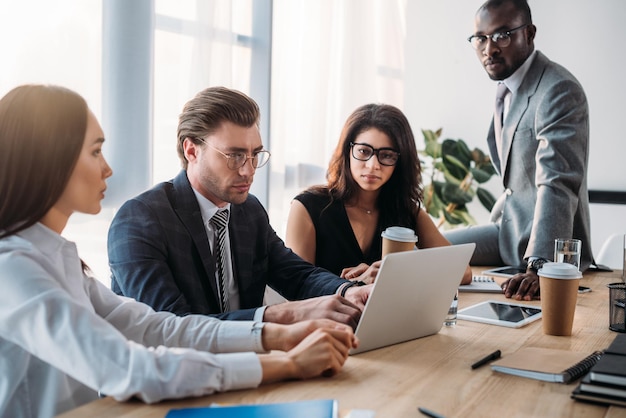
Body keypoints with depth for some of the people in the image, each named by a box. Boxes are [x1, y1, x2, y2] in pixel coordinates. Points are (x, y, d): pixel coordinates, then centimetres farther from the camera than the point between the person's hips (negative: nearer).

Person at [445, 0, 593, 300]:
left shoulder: (559, 91, -21)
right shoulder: (507, 87, 10)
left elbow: (558, 185, -31)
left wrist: (538, 266, -39)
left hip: (548, 246, -9)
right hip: (509, 229, 9)